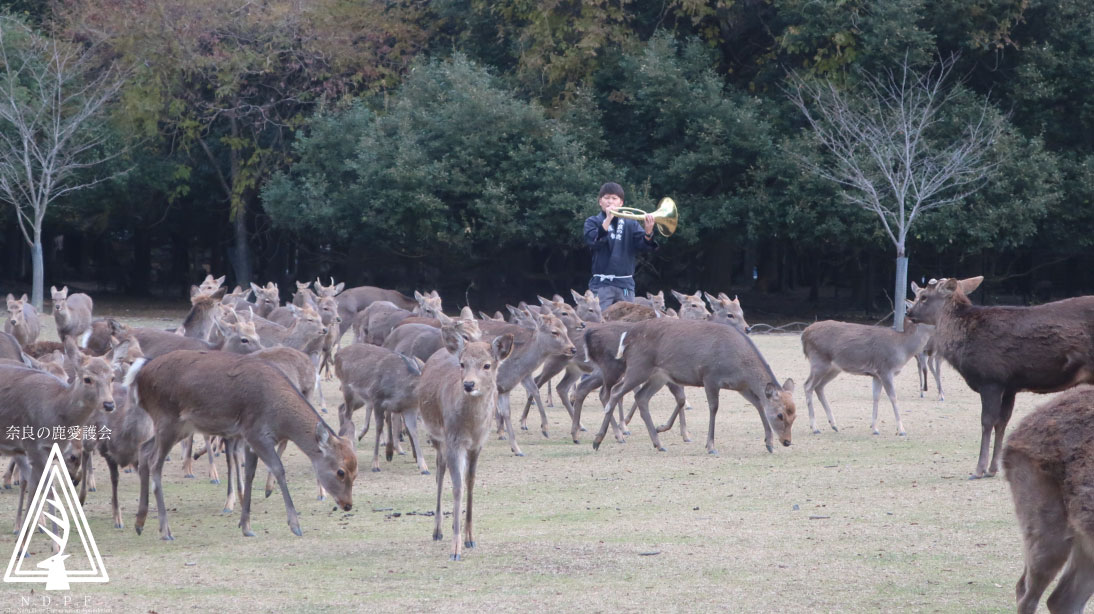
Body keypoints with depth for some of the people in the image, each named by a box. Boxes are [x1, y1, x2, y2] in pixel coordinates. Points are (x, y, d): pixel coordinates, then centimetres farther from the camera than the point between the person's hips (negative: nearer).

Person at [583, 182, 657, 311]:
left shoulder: (630, 224, 12)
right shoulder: (593, 222, 6)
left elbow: (643, 245, -2)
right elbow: (592, 241, -14)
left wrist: (648, 232, -24)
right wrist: (608, 219, -23)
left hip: (625, 285, 3)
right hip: (602, 284, -3)